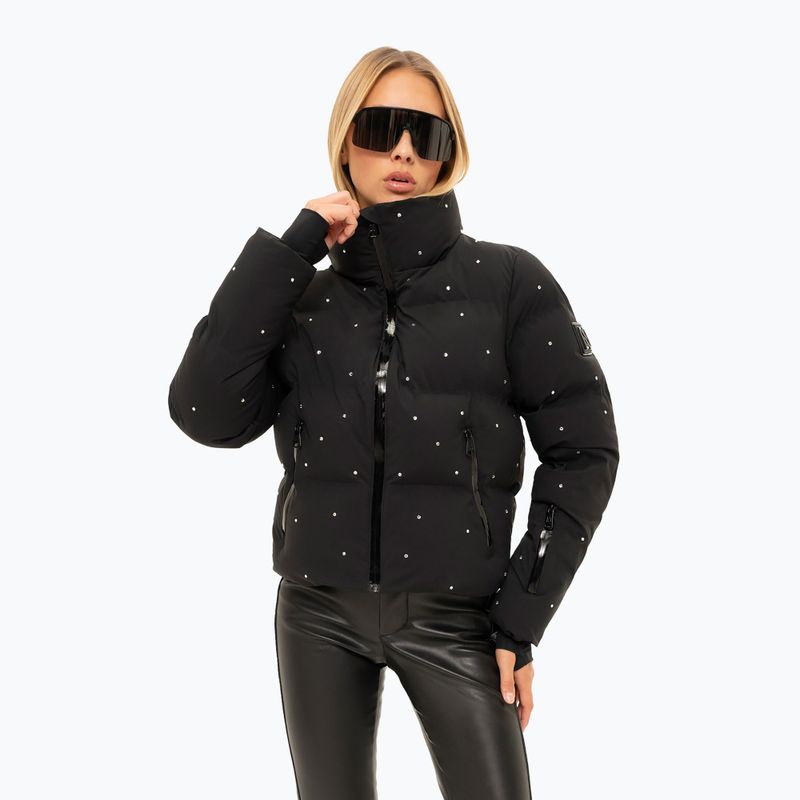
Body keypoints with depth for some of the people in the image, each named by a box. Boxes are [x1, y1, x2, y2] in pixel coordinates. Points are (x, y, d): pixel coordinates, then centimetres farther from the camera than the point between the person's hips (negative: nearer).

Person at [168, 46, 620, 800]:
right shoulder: (305, 296, 3)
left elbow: (582, 449, -4)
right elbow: (207, 415, -12)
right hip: (317, 611, 3)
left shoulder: (508, 280, -4)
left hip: (456, 616, -2)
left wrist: (523, 613, -7)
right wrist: (287, 250, -11)